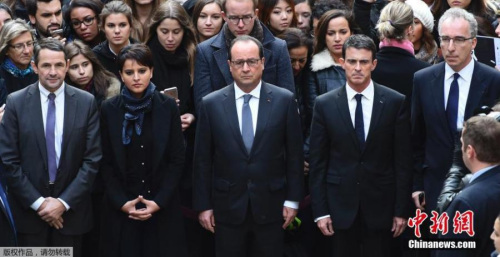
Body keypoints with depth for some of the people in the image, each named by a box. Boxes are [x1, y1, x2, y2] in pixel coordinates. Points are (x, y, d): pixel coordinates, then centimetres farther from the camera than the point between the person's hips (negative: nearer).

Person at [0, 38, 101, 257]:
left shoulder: (86, 102, -1)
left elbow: (92, 159, -3)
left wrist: (64, 202, -9)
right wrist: (38, 202, -10)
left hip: (71, 208, 1)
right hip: (29, 209, 0)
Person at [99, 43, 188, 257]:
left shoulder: (168, 107, -1)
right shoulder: (109, 109, 0)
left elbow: (177, 159, -2)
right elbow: (106, 163, 2)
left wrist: (159, 202, -9)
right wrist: (121, 202, -8)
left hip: (162, 206, 0)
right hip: (120, 209, 0)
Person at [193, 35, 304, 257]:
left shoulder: (284, 100, -2)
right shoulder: (210, 104, -1)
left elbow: (294, 153, 2)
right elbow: (202, 160, 2)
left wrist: (293, 199, 0)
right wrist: (203, 205, 0)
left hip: (270, 206, 0)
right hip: (228, 207, 0)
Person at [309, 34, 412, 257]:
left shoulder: (395, 102, -2)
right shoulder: (325, 104, 0)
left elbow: (403, 160, 0)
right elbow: (317, 162, 2)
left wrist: (401, 210, -2)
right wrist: (320, 211, -2)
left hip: (380, 204, 0)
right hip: (341, 203, 1)